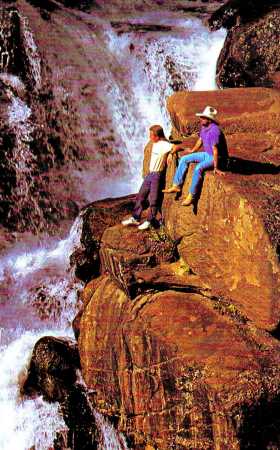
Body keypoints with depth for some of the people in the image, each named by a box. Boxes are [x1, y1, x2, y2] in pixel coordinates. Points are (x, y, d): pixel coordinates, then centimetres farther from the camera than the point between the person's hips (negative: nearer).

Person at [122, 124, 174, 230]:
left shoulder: (164, 145, -15)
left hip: (157, 174, -9)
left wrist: (170, 154, -14)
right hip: (150, 173, 9)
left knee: (153, 199, -2)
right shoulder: (154, 144, 11)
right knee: (141, 196, 10)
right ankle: (135, 218, 18)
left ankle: (150, 221, 7)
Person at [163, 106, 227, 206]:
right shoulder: (204, 126, 0)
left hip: (217, 157, -10)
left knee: (198, 168, -33)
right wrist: (192, 151, 30)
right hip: (207, 154, 10)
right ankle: (177, 186, 3)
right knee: (184, 159, 3)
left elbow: (215, 150, -29)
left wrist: (216, 168, -28)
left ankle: (191, 196, -24)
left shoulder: (214, 130, -28)